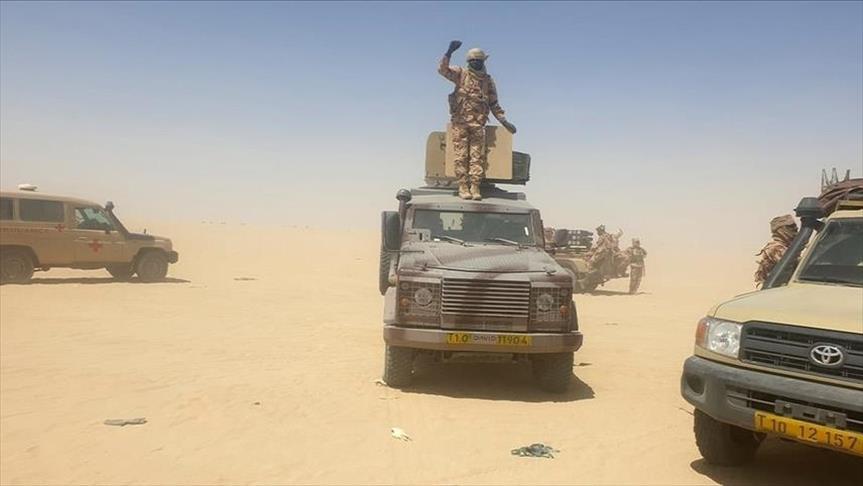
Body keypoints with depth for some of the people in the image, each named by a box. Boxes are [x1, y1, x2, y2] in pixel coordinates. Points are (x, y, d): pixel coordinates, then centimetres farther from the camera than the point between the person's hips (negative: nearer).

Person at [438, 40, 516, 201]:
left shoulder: (488, 80, 12)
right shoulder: (461, 74, 4)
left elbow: (494, 104, 18)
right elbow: (442, 69, -10)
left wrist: (504, 122, 12)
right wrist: (449, 52, -23)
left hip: (478, 124, 2)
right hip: (460, 122, -2)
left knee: (477, 157, -3)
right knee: (461, 156, -3)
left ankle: (475, 187, 0)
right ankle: (463, 187, 1)